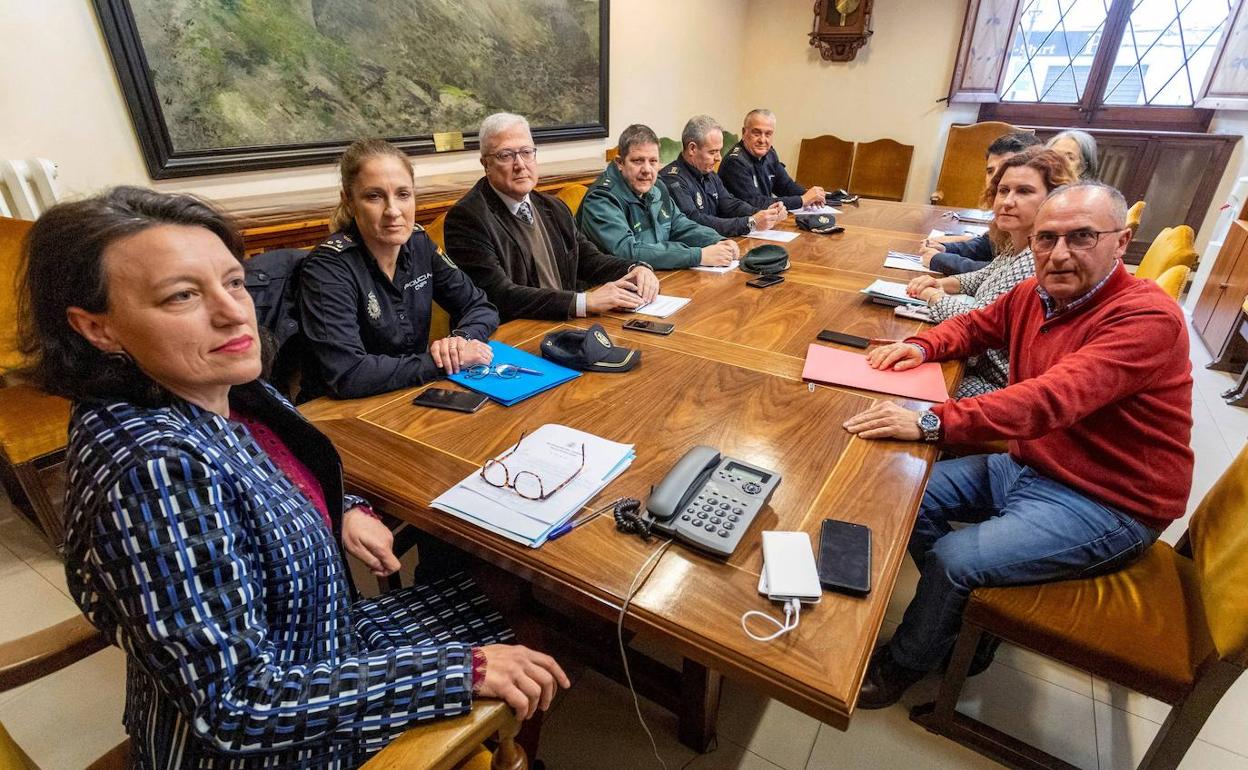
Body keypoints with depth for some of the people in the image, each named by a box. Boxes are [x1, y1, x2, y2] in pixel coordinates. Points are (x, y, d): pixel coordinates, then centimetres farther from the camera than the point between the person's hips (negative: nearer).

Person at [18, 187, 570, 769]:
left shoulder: (225, 394, -10)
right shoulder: (156, 475, -35)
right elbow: (235, 707, -31)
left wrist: (344, 511, -5)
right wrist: (464, 671, -29)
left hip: (310, 645, 7)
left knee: (481, 599, 16)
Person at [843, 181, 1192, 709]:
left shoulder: (1147, 317, -24)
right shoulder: (1036, 294, -1)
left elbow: (1053, 399, -38)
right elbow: (976, 326, 18)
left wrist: (932, 422, -48)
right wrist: (922, 346, -5)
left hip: (1106, 506, -8)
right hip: (1027, 467, 8)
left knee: (952, 561, -20)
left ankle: (901, 666, 9)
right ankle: (964, 622, 21)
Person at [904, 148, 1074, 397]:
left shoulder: (1042, 258, -25)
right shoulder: (1015, 245, 5)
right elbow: (985, 277, 25)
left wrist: (934, 296, -9)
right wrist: (943, 283, 5)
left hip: (998, 384, -9)